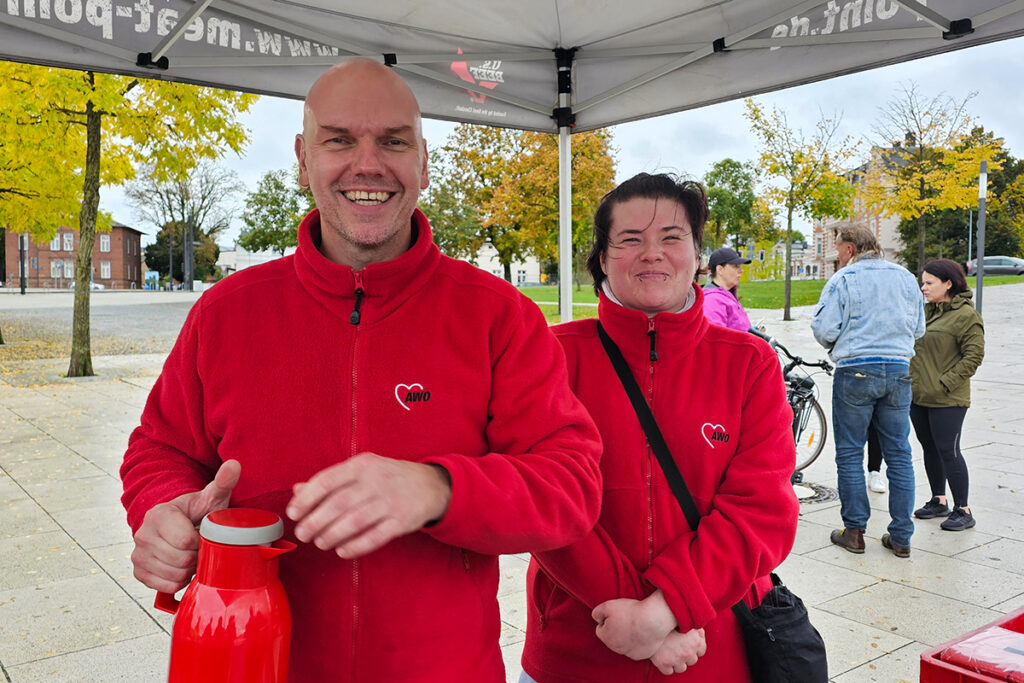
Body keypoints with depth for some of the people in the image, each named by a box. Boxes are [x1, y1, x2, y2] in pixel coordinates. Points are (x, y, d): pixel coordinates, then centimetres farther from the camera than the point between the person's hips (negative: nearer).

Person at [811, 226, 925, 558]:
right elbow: (919, 328, 16)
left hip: (856, 372, -4)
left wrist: (836, 348, 11)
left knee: (850, 454, 6)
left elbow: (823, 328, -10)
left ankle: (854, 531, 10)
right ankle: (901, 537, 14)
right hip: (899, 370, 5)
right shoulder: (905, 277, 10)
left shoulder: (843, 279, -6)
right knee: (899, 455, 10)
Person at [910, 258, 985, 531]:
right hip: (918, 396, 8)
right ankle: (938, 501, 27)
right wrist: (909, 381, 10)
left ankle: (963, 510, 6)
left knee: (948, 451, -4)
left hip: (946, 400, -7)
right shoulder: (926, 311, 12)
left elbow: (973, 356, -14)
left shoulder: (966, 315, -10)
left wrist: (945, 384, -17)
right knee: (930, 449, 14)